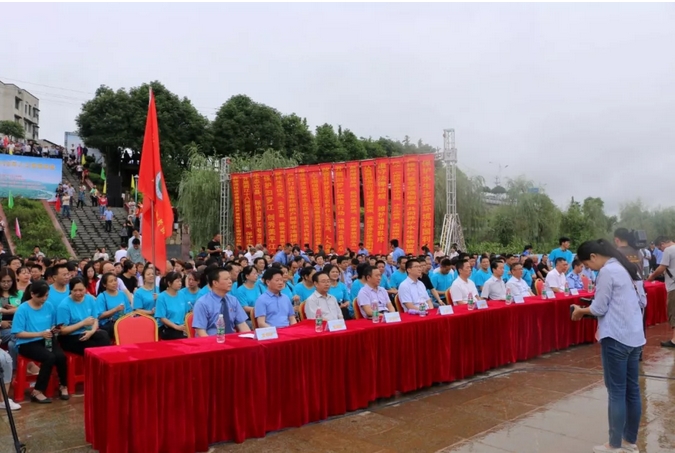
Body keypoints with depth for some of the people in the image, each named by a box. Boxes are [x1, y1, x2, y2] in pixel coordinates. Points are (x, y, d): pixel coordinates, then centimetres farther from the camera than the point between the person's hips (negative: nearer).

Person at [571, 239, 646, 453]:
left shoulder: (607, 271, -13)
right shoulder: (629, 268, 14)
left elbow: (599, 308, -11)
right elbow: (643, 301, 18)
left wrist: (581, 311, 6)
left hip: (616, 337, -9)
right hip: (635, 336, 9)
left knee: (616, 391, -1)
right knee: (632, 389, 13)